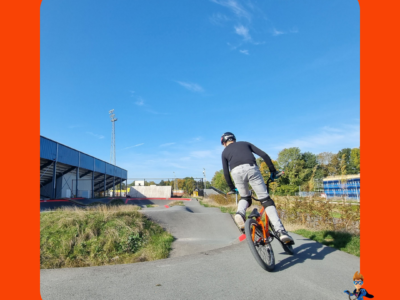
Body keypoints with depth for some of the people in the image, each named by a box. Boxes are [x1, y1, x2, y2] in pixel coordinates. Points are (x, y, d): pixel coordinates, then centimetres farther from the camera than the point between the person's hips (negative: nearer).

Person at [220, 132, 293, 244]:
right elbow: (264, 155, 19)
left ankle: (240, 213, -6)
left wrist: (232, 188, 34)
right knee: (266, 200, 3)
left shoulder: (225, 152, 29)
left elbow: (226, 173, 23)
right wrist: (273, 171, 23)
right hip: (251, 168, 0)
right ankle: (280, 231, -9)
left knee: (245, 197, 25)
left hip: (236, 172, 1)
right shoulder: (245, 143, 31)